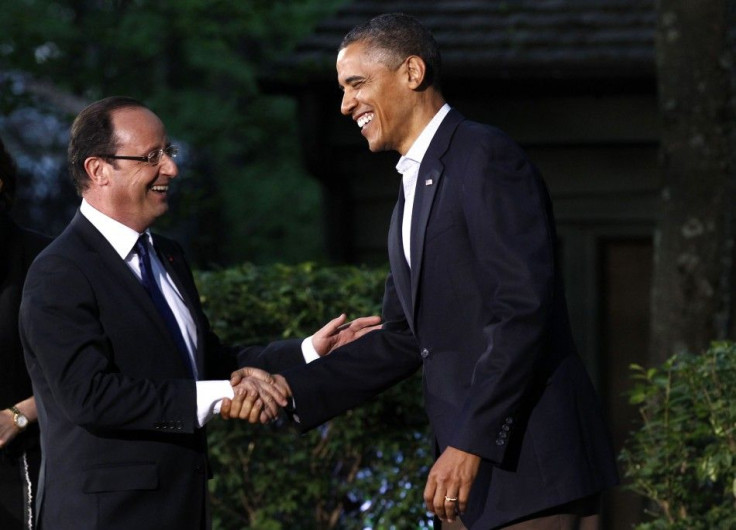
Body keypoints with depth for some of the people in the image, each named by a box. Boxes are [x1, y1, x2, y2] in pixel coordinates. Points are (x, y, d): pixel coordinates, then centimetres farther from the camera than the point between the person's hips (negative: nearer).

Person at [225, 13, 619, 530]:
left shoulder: (487, 157, -9)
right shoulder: (415, 190, 20)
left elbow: (524, 307, -18)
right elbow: (403, 338, 21)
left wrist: (471, 442, -22)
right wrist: (293, 389, 9)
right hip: (473, 467, 9)